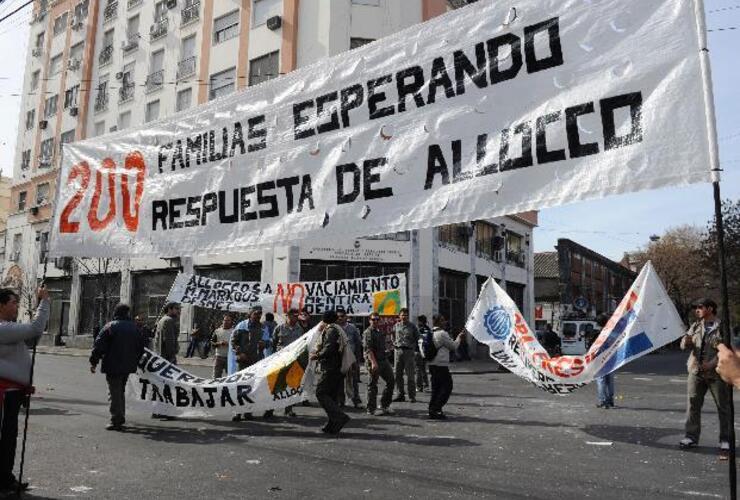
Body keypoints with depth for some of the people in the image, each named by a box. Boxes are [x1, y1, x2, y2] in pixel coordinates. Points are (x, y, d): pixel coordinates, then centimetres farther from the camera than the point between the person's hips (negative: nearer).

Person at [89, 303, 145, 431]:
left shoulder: (110, 327, -8)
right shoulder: (135, 328, 8)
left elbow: (99, 346, -10)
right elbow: (140, 347, 14)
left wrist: (93, 362, -3)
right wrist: (134, 362, 24)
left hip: (113, 366, -5)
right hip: (128, 366, 5)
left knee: (115, 393, -1)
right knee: (120, 392, 19)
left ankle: (116, 421, -3)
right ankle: (120, 418, 25)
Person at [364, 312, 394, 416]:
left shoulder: (380, 332, 18)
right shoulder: (367, 333, -9)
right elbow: (368, 349, -19)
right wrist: (373, 362, -28)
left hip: (384, 360, 9)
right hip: (373, 362, -9)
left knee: (390, 381, 9)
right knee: (372, 385, -1)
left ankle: (384, 405, 19)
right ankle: (371, 409, 8)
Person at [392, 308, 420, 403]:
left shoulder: (412, 326, 1)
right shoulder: (396, 326, 9)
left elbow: (417, 338, 9)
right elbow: (393, 337, 24)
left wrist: (414, 348, 0)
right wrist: (395, 345, 12)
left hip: (409, 351, -3)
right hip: (398, 351, 4)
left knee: (410, 375, -3)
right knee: (397, 374, 5)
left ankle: (412, 396, 3)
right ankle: (400, 394, 15)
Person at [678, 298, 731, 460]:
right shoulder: (695, 326, 12)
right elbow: (684, 345, 10)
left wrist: (712, 363, -20)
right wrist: (686, 341, -14)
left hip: (716, 373, -4)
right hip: (696, 372, 5)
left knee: (723, 407, 2)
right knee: (693, 405, 7)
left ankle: (725, 442, 10)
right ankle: (692, 437, 15)